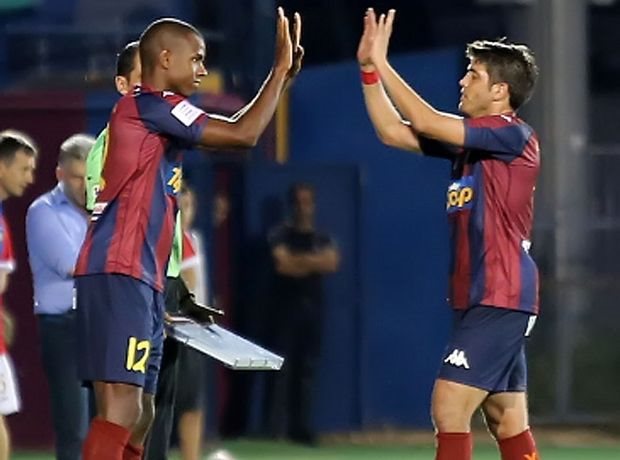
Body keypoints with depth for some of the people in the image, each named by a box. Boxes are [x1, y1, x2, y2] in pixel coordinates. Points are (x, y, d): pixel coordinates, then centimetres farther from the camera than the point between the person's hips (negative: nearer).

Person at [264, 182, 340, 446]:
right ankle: (276, 430, -9)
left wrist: (299, 261, -12)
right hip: (286, 306, -4)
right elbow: (284, 263, -13)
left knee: (308, 369, 4)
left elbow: (331, 263, -3)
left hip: (312, 306, 4)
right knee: (281, 367, -8)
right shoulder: (281, 235, 3)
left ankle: (302, 429, 8)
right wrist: (314, 261, -8)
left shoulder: (323, 239, 15)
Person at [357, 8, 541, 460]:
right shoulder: (472, 140, 13)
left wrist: (382, 64, -14)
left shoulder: (513, 136, -13)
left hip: (499, 298, -9)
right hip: (486, 297, 9)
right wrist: (368, 70, 6)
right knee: (507, 420, 9)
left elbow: (426, 122, -20)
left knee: (449, 407, -13)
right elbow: (393, 132, 14)